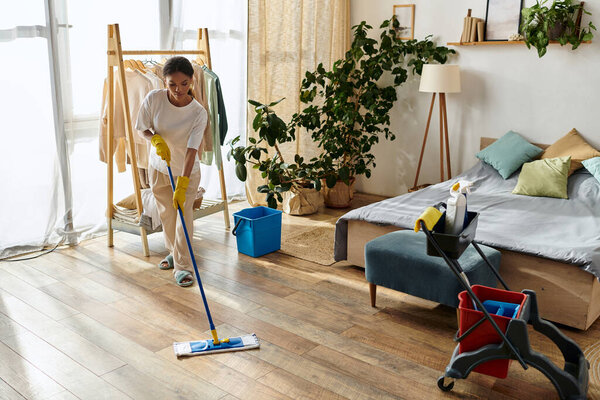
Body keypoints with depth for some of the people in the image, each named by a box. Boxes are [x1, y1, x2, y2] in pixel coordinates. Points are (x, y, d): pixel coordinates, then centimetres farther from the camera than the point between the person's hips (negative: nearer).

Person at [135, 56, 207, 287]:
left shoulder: (198, 113, -24)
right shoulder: (154, 99, -18)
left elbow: (191, 151, -28)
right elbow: (142, 128, -3)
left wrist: (181, 186, -35)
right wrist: (156, 140, -26)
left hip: (187, 172, -3)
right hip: (158, 168, 3)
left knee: (184, 215, -6)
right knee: (166, 214, 16)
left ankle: (182, 266, 6)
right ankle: (174, 252, 39)